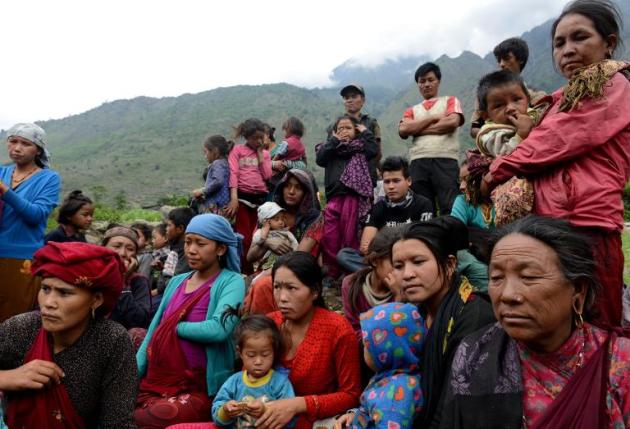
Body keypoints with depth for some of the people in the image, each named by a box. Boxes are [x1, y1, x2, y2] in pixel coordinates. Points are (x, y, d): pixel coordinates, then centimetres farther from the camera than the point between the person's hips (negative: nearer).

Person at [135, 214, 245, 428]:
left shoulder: (231, 282, -8)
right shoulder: (177, 281, 11)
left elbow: (219, 329, -23)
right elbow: (153, 331, 10)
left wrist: (174, 327, -8)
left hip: (198, 390, -5)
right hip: (154, 383, 5)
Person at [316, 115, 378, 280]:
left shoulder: (360, 148, 13)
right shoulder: (331, 148, 19)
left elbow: (374, 150, -6)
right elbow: (320, 159, 1)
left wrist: (365, 133, 5)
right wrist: (333, 141, 2)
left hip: (353, 196, -3)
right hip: (334, 197, 3)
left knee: (350, 237, -1)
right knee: (329, 237, -1)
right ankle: (331, 273, 10)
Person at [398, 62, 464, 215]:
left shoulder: (450, 100, 18)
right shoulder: (412, 110, 25)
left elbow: (452, 122, -3)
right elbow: (403, 130, 4)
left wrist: (418, 129, 4)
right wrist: (433, 118, 2)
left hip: (445, 160, -3)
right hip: (418, 162, 3)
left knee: (450, 209, -10)